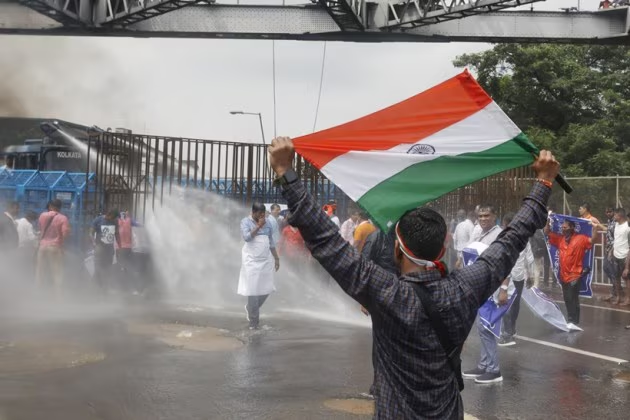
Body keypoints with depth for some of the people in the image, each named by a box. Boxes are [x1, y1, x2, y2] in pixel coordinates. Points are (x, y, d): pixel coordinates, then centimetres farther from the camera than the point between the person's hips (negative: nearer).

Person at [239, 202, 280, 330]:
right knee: (253, 290, -4)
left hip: (266, 260, 5)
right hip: (251, 261, -5)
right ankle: (253, 321, 6)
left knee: (267, 289, 6)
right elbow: (246, 237, -20)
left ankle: (250, 308, 31)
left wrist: (276, 258, 15)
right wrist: (258, 226, -19)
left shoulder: (267, 222, 10)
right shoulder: (245, 222, -4)